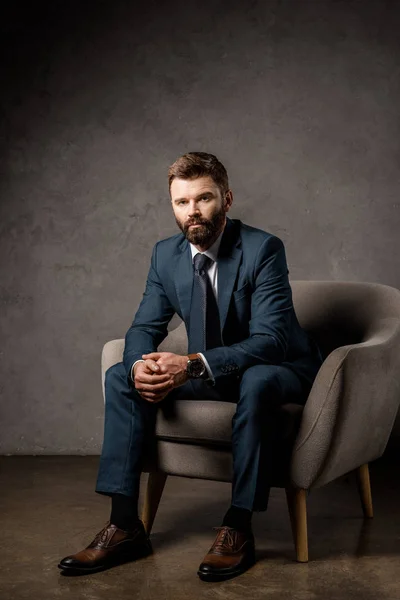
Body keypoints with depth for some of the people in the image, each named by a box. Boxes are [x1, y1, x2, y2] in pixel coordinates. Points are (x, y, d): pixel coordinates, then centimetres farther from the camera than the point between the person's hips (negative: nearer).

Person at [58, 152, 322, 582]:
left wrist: (193, 365, -39)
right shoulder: (166, 254, -2)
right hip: (211, 371, 6)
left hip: (279, 371, -5)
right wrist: (141, 364, -25)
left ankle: (238, 528, -25)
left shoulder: (263, 248, -20)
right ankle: (124, 525, -13)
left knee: (258, 380, -40)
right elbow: (144, 327, 1)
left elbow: (269, 339, -28)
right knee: (122, 376, -11)